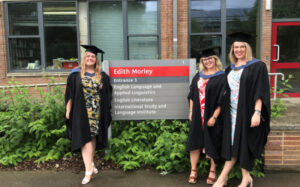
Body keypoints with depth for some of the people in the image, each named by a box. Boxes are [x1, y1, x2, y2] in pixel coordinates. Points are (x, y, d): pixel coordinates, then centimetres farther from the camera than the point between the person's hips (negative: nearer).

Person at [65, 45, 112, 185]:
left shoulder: (102, 76, 7)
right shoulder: (76, 74, 2)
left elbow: (107, 95, 10)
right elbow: (70, 94, 2)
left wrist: (107, 111, 5)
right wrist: (68, 110, -3)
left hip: (97, 112, 3)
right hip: (82, 112, -2)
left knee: (93, 137, 12)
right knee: (85, 138, -7)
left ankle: (90, 163, 29)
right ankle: (89, 170, -5)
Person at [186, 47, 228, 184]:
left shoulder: (221, 77, -7)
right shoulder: (198, 76, 10)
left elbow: (222, 99, -12)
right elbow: (192, 95, 13)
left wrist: (214, 117, -17)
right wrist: (191, 111, 7)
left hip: (212, 116, -4)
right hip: (197, 116, 5)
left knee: (213, 143, 6)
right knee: (195, 141, 7)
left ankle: (212, 171, 22)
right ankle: (193, 171, 19)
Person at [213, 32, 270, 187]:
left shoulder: (257, 66, -4)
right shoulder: (230, 68, 13)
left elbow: (260, 92, -11)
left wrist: (257, 112, -20)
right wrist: (223, 112, 9)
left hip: (247, 112, -5)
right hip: (232, 112, 6)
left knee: (241, 144, 2)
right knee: (234, 144, 5)